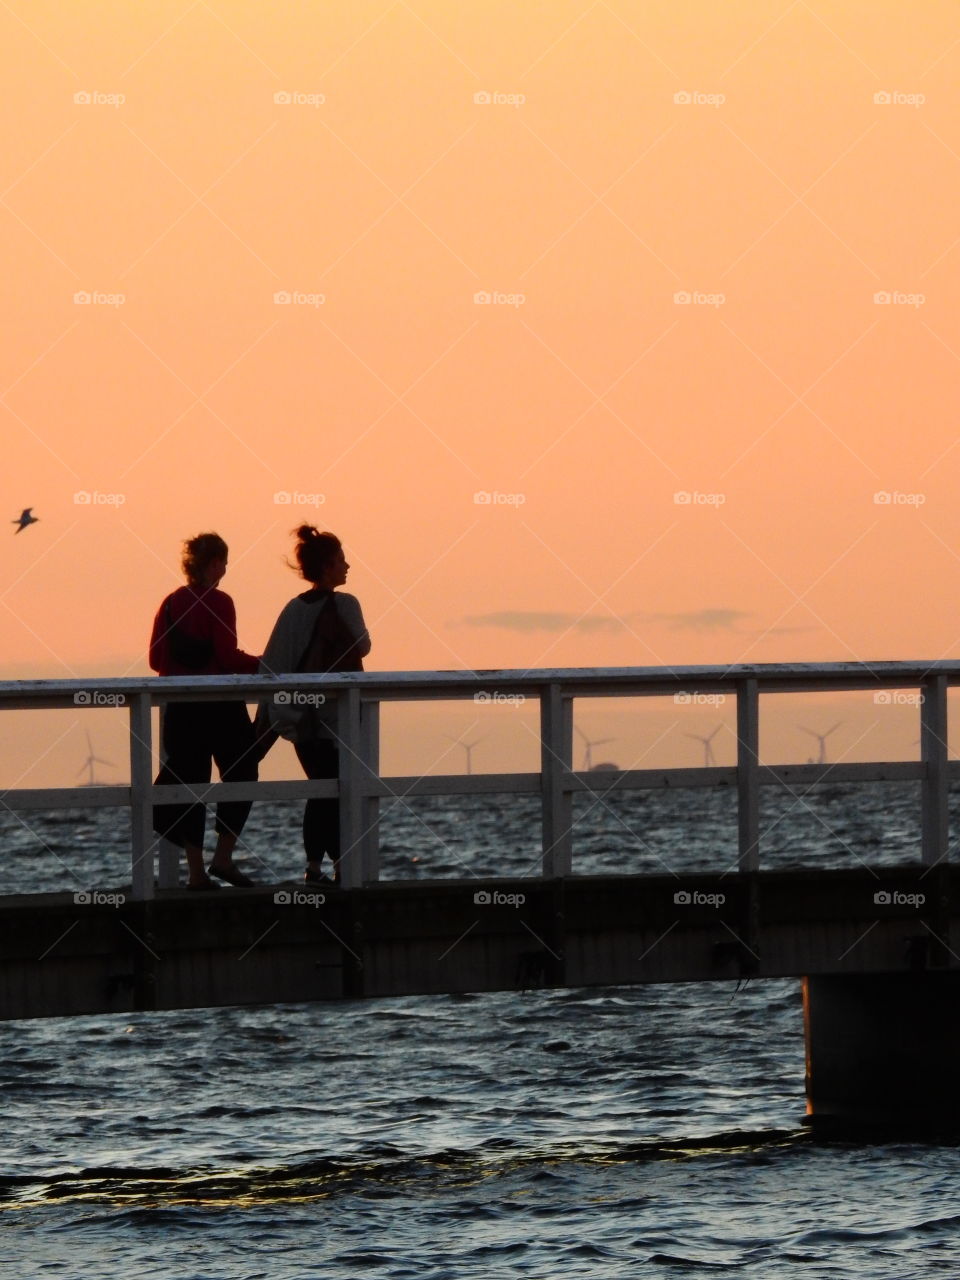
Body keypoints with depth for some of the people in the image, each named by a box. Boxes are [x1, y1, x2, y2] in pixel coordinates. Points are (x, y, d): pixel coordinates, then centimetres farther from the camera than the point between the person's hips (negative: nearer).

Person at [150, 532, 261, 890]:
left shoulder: (171, 604, 6)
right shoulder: (218, 603, -12)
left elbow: (157, 659, 8)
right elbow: (229, 658, -15)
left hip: (180, 707, 6)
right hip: (220, 706, -6)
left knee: (190, 783, 8)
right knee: (240, 779, 8)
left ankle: (196, 870, 5)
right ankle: (223, 858, 0)